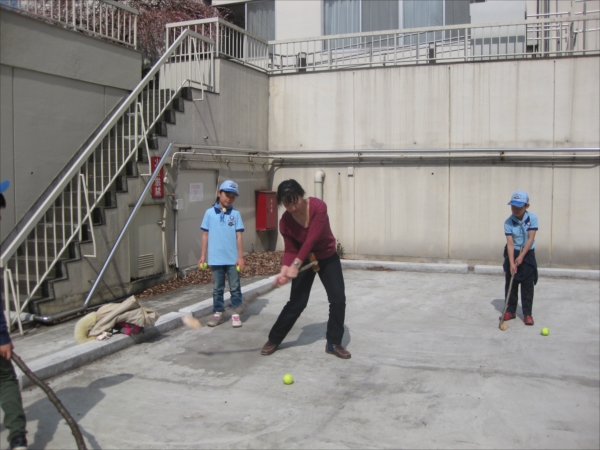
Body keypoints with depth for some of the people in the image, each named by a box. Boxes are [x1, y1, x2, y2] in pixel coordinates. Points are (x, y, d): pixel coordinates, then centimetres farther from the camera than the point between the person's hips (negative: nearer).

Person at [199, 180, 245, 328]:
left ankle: (236, 313, 15)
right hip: (215, 259, 1)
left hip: (232, 259, 0)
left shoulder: (236, 214, 0)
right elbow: (205, 235, 5)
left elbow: (239, 236, -1)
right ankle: (218, 313, 22)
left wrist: (240, 257, -4)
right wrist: (203, 255, 4)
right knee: (217, 288, 11)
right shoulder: (210, 213, 0)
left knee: (235, 287, 6)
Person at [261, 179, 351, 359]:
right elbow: (290, 250, -14)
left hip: (328, 258, 0)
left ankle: (334, 343, 9)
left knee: (338, 299, -7)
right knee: (297, 302, -2)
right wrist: (284, 271, -34)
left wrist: (295, 265, -41)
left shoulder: (318, 206, -29)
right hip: (304, 260, 0)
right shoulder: (285, 221, -20)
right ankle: (273, 339, 15)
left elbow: (311, 240, -35)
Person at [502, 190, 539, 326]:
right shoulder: (508, 222, -11)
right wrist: (511, 262, -23)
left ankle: (527, 314, 8)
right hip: (512, 254, 1)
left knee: (527, 286, 1)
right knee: (510, 285, 6)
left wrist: (521, 256, -20)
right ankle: (511, 311, 18)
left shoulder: (532, 218, -11)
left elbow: (530, 239, -14)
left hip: (527, 255, -1)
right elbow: (510, 243, -16)